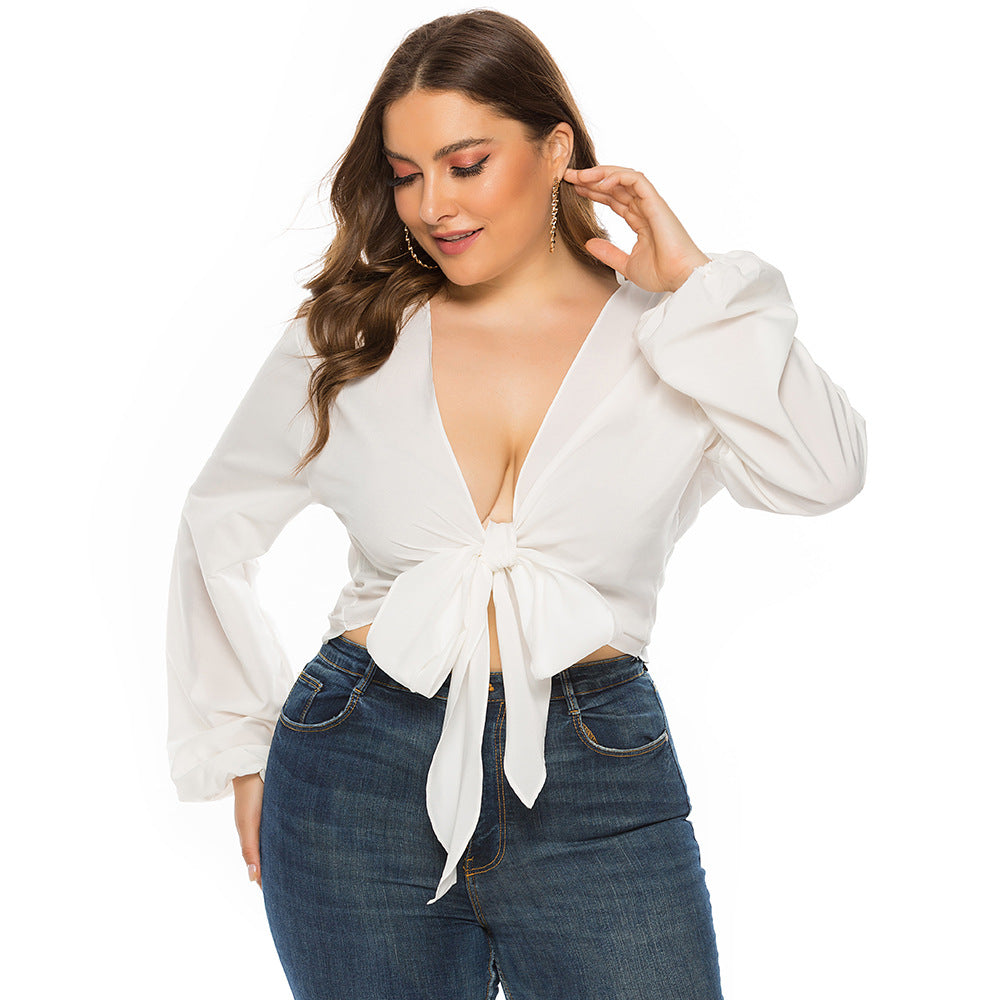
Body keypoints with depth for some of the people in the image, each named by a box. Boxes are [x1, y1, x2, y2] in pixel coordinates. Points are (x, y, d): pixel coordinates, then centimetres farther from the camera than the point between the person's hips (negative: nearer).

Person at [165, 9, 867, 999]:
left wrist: (695, 281, -9)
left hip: (598, 792, -1)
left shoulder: (670, 340, 1)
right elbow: (218, 524, 15)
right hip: (359, 778, 1)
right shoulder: (347, 336, 5)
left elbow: (821, 471, -16)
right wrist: (242, 747, 15)